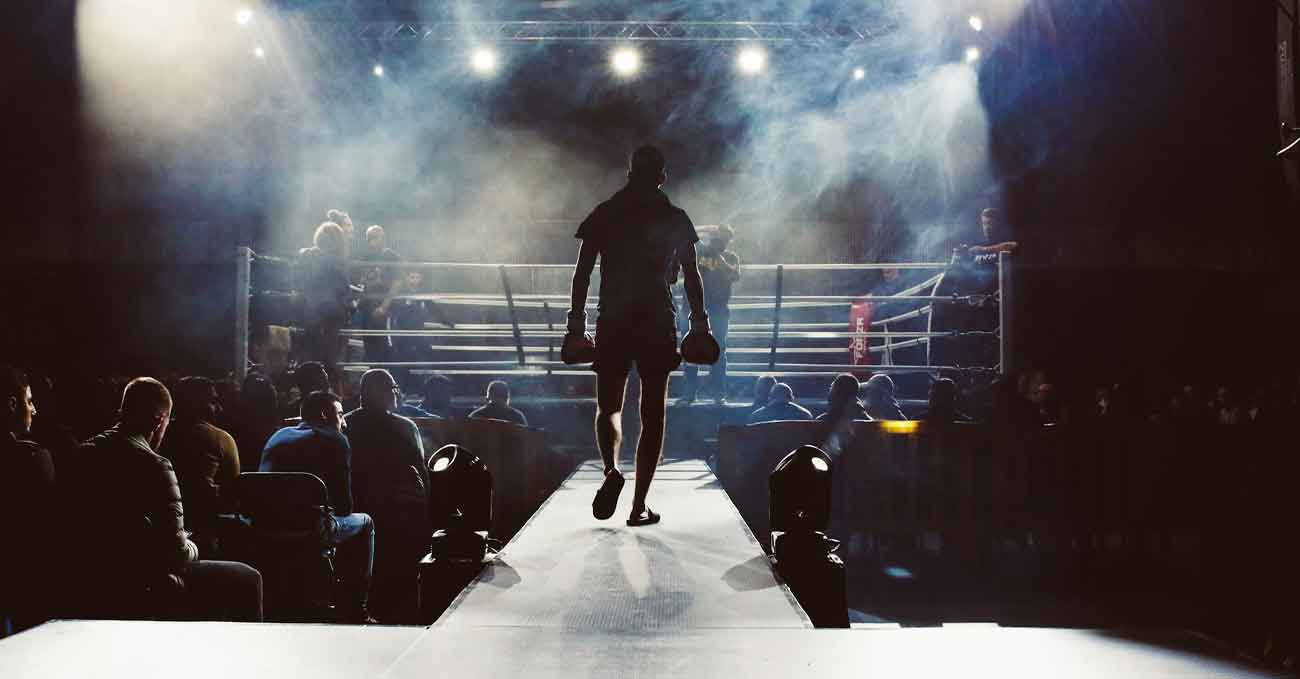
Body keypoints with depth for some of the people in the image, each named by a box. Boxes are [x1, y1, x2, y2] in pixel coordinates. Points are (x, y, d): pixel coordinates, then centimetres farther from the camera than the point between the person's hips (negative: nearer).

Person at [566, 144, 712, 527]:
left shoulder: (603, 215, 5)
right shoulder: (675, 218, 3)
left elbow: (582, 273, 2)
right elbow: (691, 277, 3)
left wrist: (576, 324, 5)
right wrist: (700, 324, 9)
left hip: (612, 323, 1)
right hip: (658, 324, -1)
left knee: (608, 407, 14)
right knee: (652, 415, 6)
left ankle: (611, 470, -15)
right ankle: (639, 506, 5)